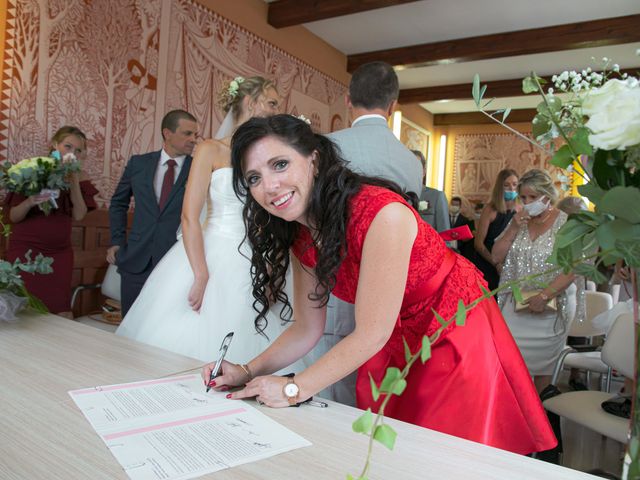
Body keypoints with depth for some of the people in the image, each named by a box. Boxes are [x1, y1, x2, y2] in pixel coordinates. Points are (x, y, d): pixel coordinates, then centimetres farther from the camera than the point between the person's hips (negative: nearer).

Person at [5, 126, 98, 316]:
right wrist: (29, 202, -23)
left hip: (59, 253, 2)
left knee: (61, 312, -2)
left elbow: (79, 215, -9)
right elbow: (13, 217, -3)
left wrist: (74, 179, -15)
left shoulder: (79, 177, 3)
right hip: (25, 250, -2)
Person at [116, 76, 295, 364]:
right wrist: (201, 277, -16)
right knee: (191, 346, 2)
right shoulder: (211, 151, -2)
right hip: (211, 258, -4)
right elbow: (189, 216, -10)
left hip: (252, 269, 4)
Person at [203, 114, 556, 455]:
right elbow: (306, 330, -1)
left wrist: (294, 389, -21)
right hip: (392, 347, 6)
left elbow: (371, 333, -27)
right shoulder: (301, 238, -7)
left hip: (456, 337, -5)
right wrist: (248, 372, -12)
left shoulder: (382, 214, -32)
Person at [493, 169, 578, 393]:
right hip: (515, 304, 3)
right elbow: (496, 257, 3)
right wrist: (513, 228, -9)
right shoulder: (519, 220, 6)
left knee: (543, 361, 9)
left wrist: (544, 296, -22)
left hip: (551, 306, -3)